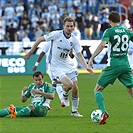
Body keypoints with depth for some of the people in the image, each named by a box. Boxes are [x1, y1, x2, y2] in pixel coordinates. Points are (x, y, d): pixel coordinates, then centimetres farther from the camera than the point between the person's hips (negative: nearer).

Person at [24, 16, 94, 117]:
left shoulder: (74, 40, -6)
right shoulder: (56, 34, -17)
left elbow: (79, 55, -6)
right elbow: (40, 40, -6)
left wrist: (87, 67, -21)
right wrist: (30, 53, -2)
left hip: (69, 65, 5)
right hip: (57, 66, -5)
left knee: (75, 89, 2)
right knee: (69, 84, -23)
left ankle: (74, 111, 21)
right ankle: (65, 94, 13)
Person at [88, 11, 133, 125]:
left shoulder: (109, 31, -3)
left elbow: (102, 44, -18)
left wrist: (92, 58, -21)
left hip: (113, 65, -4)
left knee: (97, 89, 5)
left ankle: (104, 112, -16)